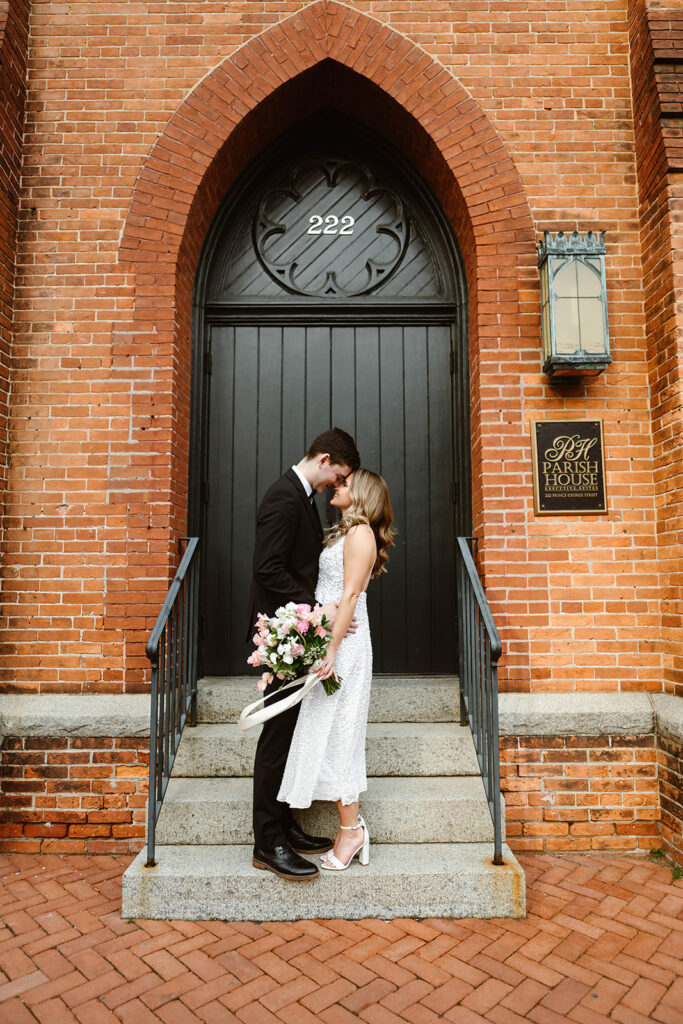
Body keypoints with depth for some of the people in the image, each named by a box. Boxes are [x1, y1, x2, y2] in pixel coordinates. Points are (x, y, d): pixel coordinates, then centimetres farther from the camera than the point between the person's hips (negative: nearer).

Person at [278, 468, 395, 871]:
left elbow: (350, 596, -18)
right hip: (332, 640, 9)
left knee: (334, 733, -3)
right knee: (331, 732, 12)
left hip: (345, 645, -9)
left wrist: (331, 651, -22)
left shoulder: (360, 533, -11)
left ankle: (351, 829, 9)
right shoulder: (348, 532, 17)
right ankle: (352, 825, 21)